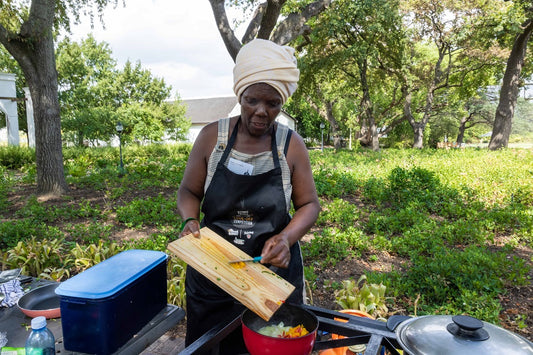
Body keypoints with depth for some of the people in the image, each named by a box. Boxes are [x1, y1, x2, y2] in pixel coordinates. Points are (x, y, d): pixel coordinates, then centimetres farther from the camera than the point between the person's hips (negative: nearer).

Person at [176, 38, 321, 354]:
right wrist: (190, 220, -15)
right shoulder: (212, 137, -4)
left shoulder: (292, 145, -6)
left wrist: (286, 238, -17)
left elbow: (309, 204, 0)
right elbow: (189, 191, 5)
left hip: (275, 269, 0)